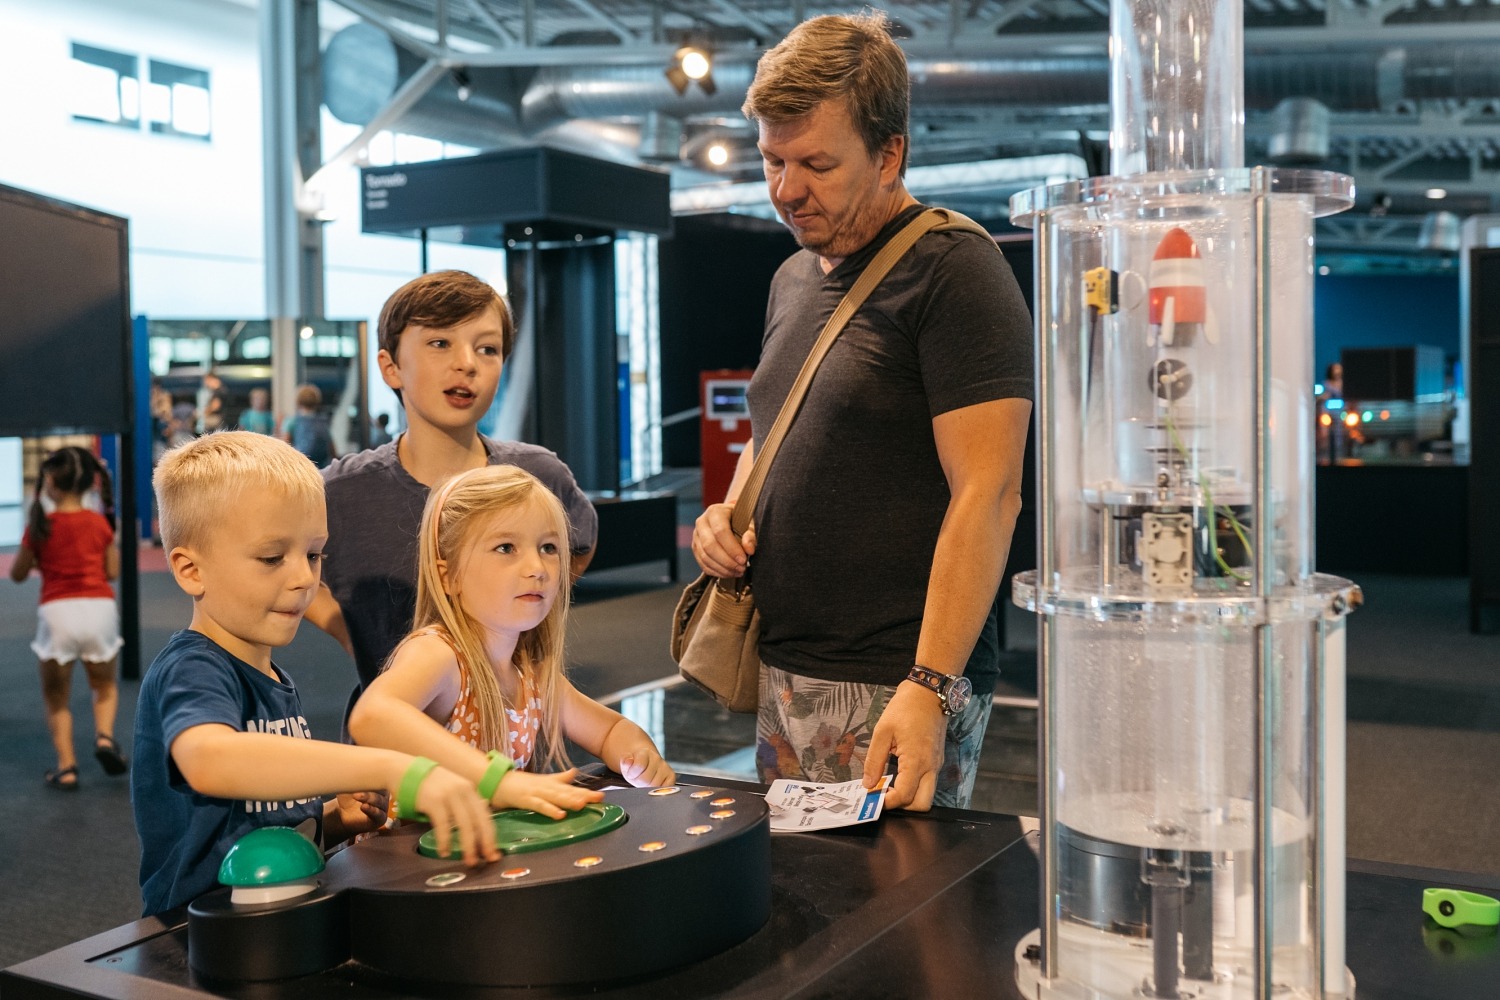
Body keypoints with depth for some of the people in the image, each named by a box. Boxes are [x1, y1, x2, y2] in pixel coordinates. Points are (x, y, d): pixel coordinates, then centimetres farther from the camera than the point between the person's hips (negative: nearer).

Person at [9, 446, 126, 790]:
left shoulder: (40, 526, -1)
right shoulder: (99, 522, 4)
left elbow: (17, 574, 9)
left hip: (57, 611, -2)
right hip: (99, 607, 2)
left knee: (56, 698, 16)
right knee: (105, 686, 24)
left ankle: (66, 767, 5)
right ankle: (105, 736, -3)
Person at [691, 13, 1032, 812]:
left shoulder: (954, 272, -11)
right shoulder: (793, 279, 15)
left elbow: (986, 497, -18)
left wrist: (929, 687, -23)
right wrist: (729, 511, 6)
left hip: (893, 687, -7)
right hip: (783, 673, 8)